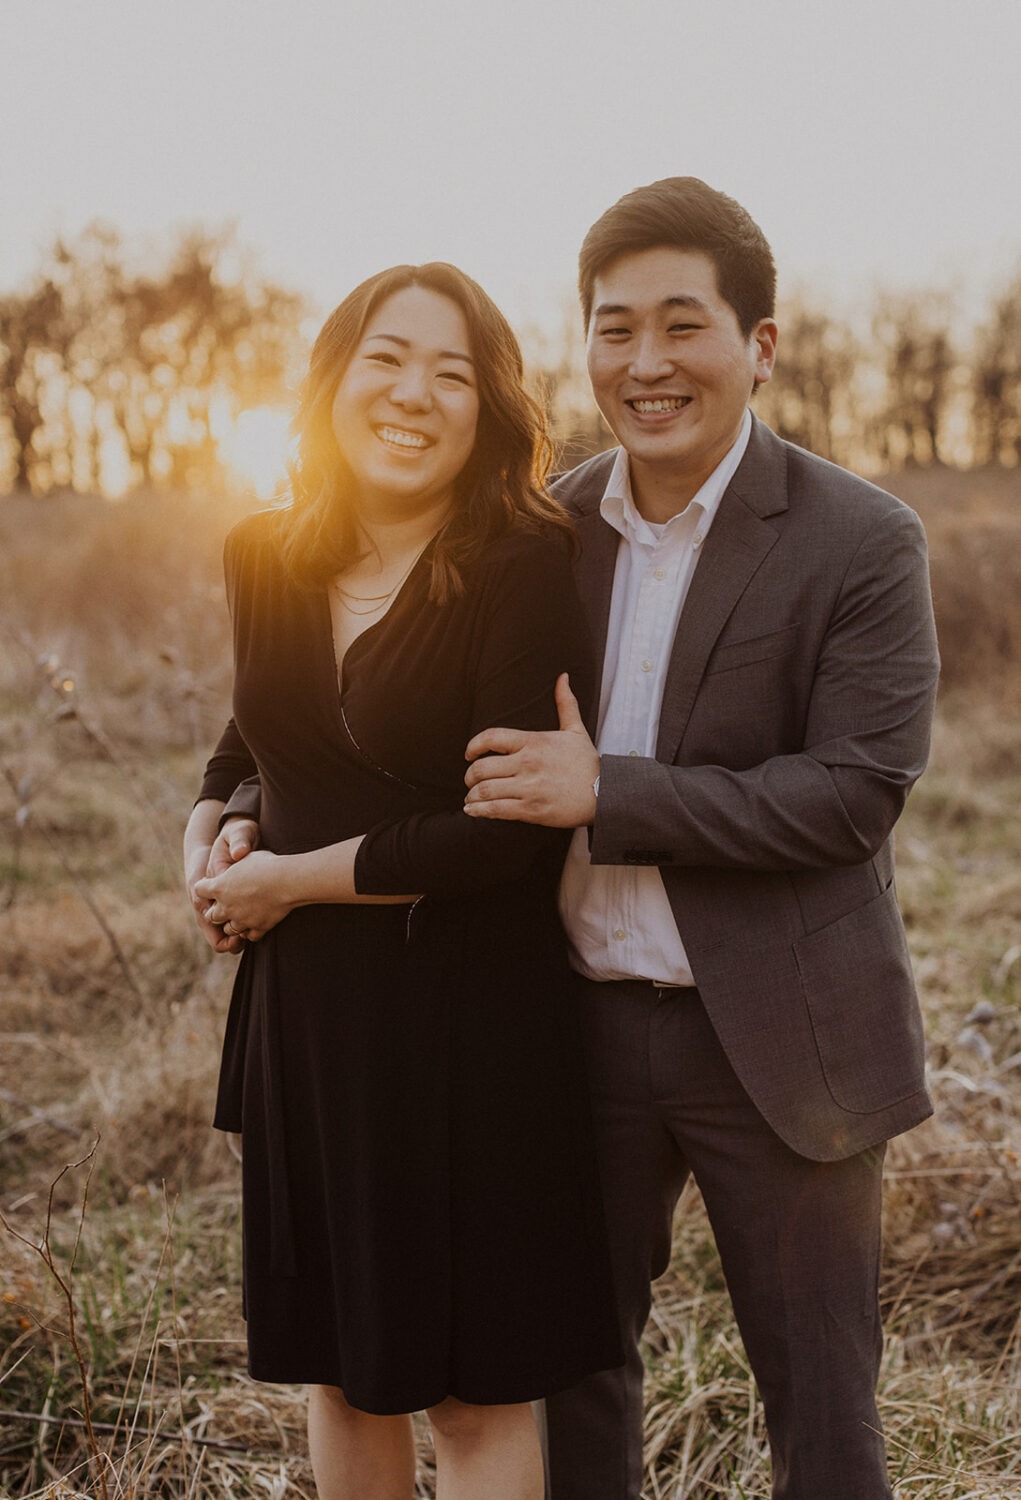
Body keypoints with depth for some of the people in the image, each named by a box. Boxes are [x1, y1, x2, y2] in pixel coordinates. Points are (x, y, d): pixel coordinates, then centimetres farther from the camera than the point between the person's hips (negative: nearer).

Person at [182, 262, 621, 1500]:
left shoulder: (524, 569, -16)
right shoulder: (267, 559, 2)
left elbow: (503, 832, -21)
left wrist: (288, 880, -13)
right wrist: (207, 822, 4)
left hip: (467, 1015, -5)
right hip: (305, 1008, 6)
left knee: (478, 1386, 8)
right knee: (337, 1356, 20)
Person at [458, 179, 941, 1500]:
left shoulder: (861, 542, -11)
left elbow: (859, 790, -19)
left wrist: (604, 794, -23)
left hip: (777, 1038, -4)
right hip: (584, 1024, 5)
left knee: (817, 1391, 10)